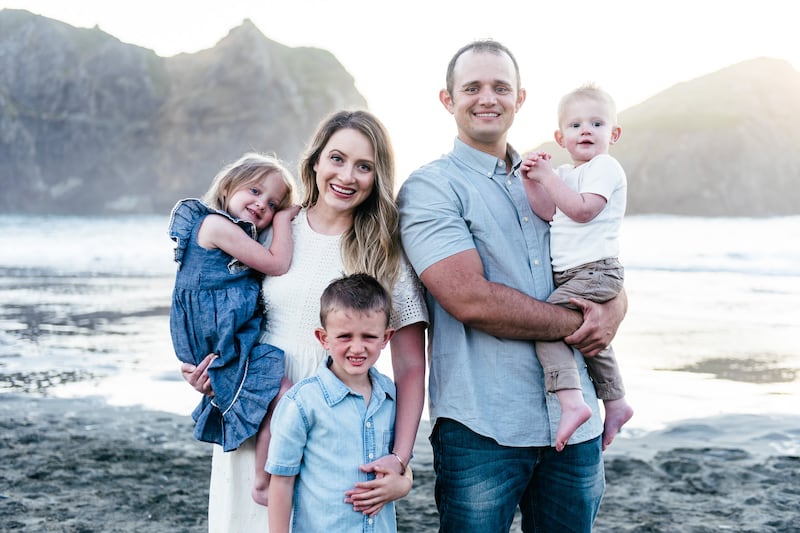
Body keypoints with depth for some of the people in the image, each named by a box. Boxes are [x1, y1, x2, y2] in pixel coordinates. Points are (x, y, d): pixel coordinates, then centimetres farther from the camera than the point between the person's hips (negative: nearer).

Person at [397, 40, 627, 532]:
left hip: (575, 422, 5)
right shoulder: (429, 188, -4)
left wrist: (611, 313, -6)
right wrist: (576, 324, -9)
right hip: (482, 429, -5)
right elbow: (470, 298, -17)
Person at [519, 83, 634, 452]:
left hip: (595, 271, -10)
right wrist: (532, 181, -10)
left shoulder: (605, 167, -7)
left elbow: (582, 210, -21)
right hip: (571, 275, 10)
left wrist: (548, 177, -21)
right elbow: (548, 212, 3)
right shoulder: (566, 175, 19)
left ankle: (571, 403, -27)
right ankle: (615, 403, 37)